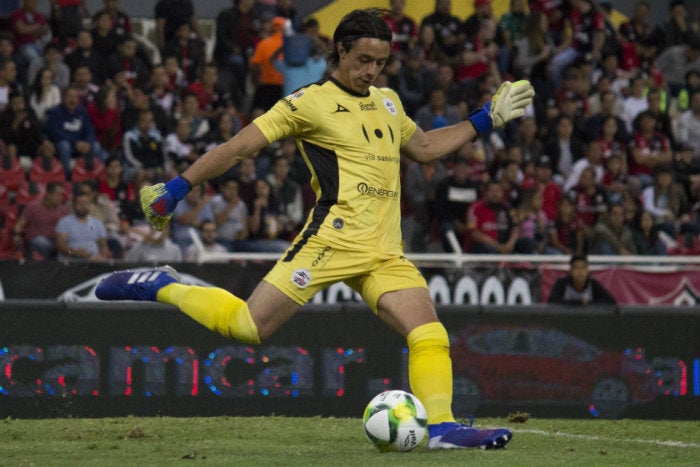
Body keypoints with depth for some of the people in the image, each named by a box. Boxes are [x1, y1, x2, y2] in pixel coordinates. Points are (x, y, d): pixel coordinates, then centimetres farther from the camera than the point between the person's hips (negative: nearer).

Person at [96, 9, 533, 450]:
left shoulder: (387, 101, 20)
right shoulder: (312, 102, -2)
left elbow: (425, 147, 37)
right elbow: (239, 148, -2)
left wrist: (486, 120, 32)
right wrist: (177, 188, -5)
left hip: (386, 252, 6)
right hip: (335, 238, -6)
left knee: (429, 332, -12)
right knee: (250, 325, -12)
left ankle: (442, 426, -10)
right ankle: (160, 287, 5)